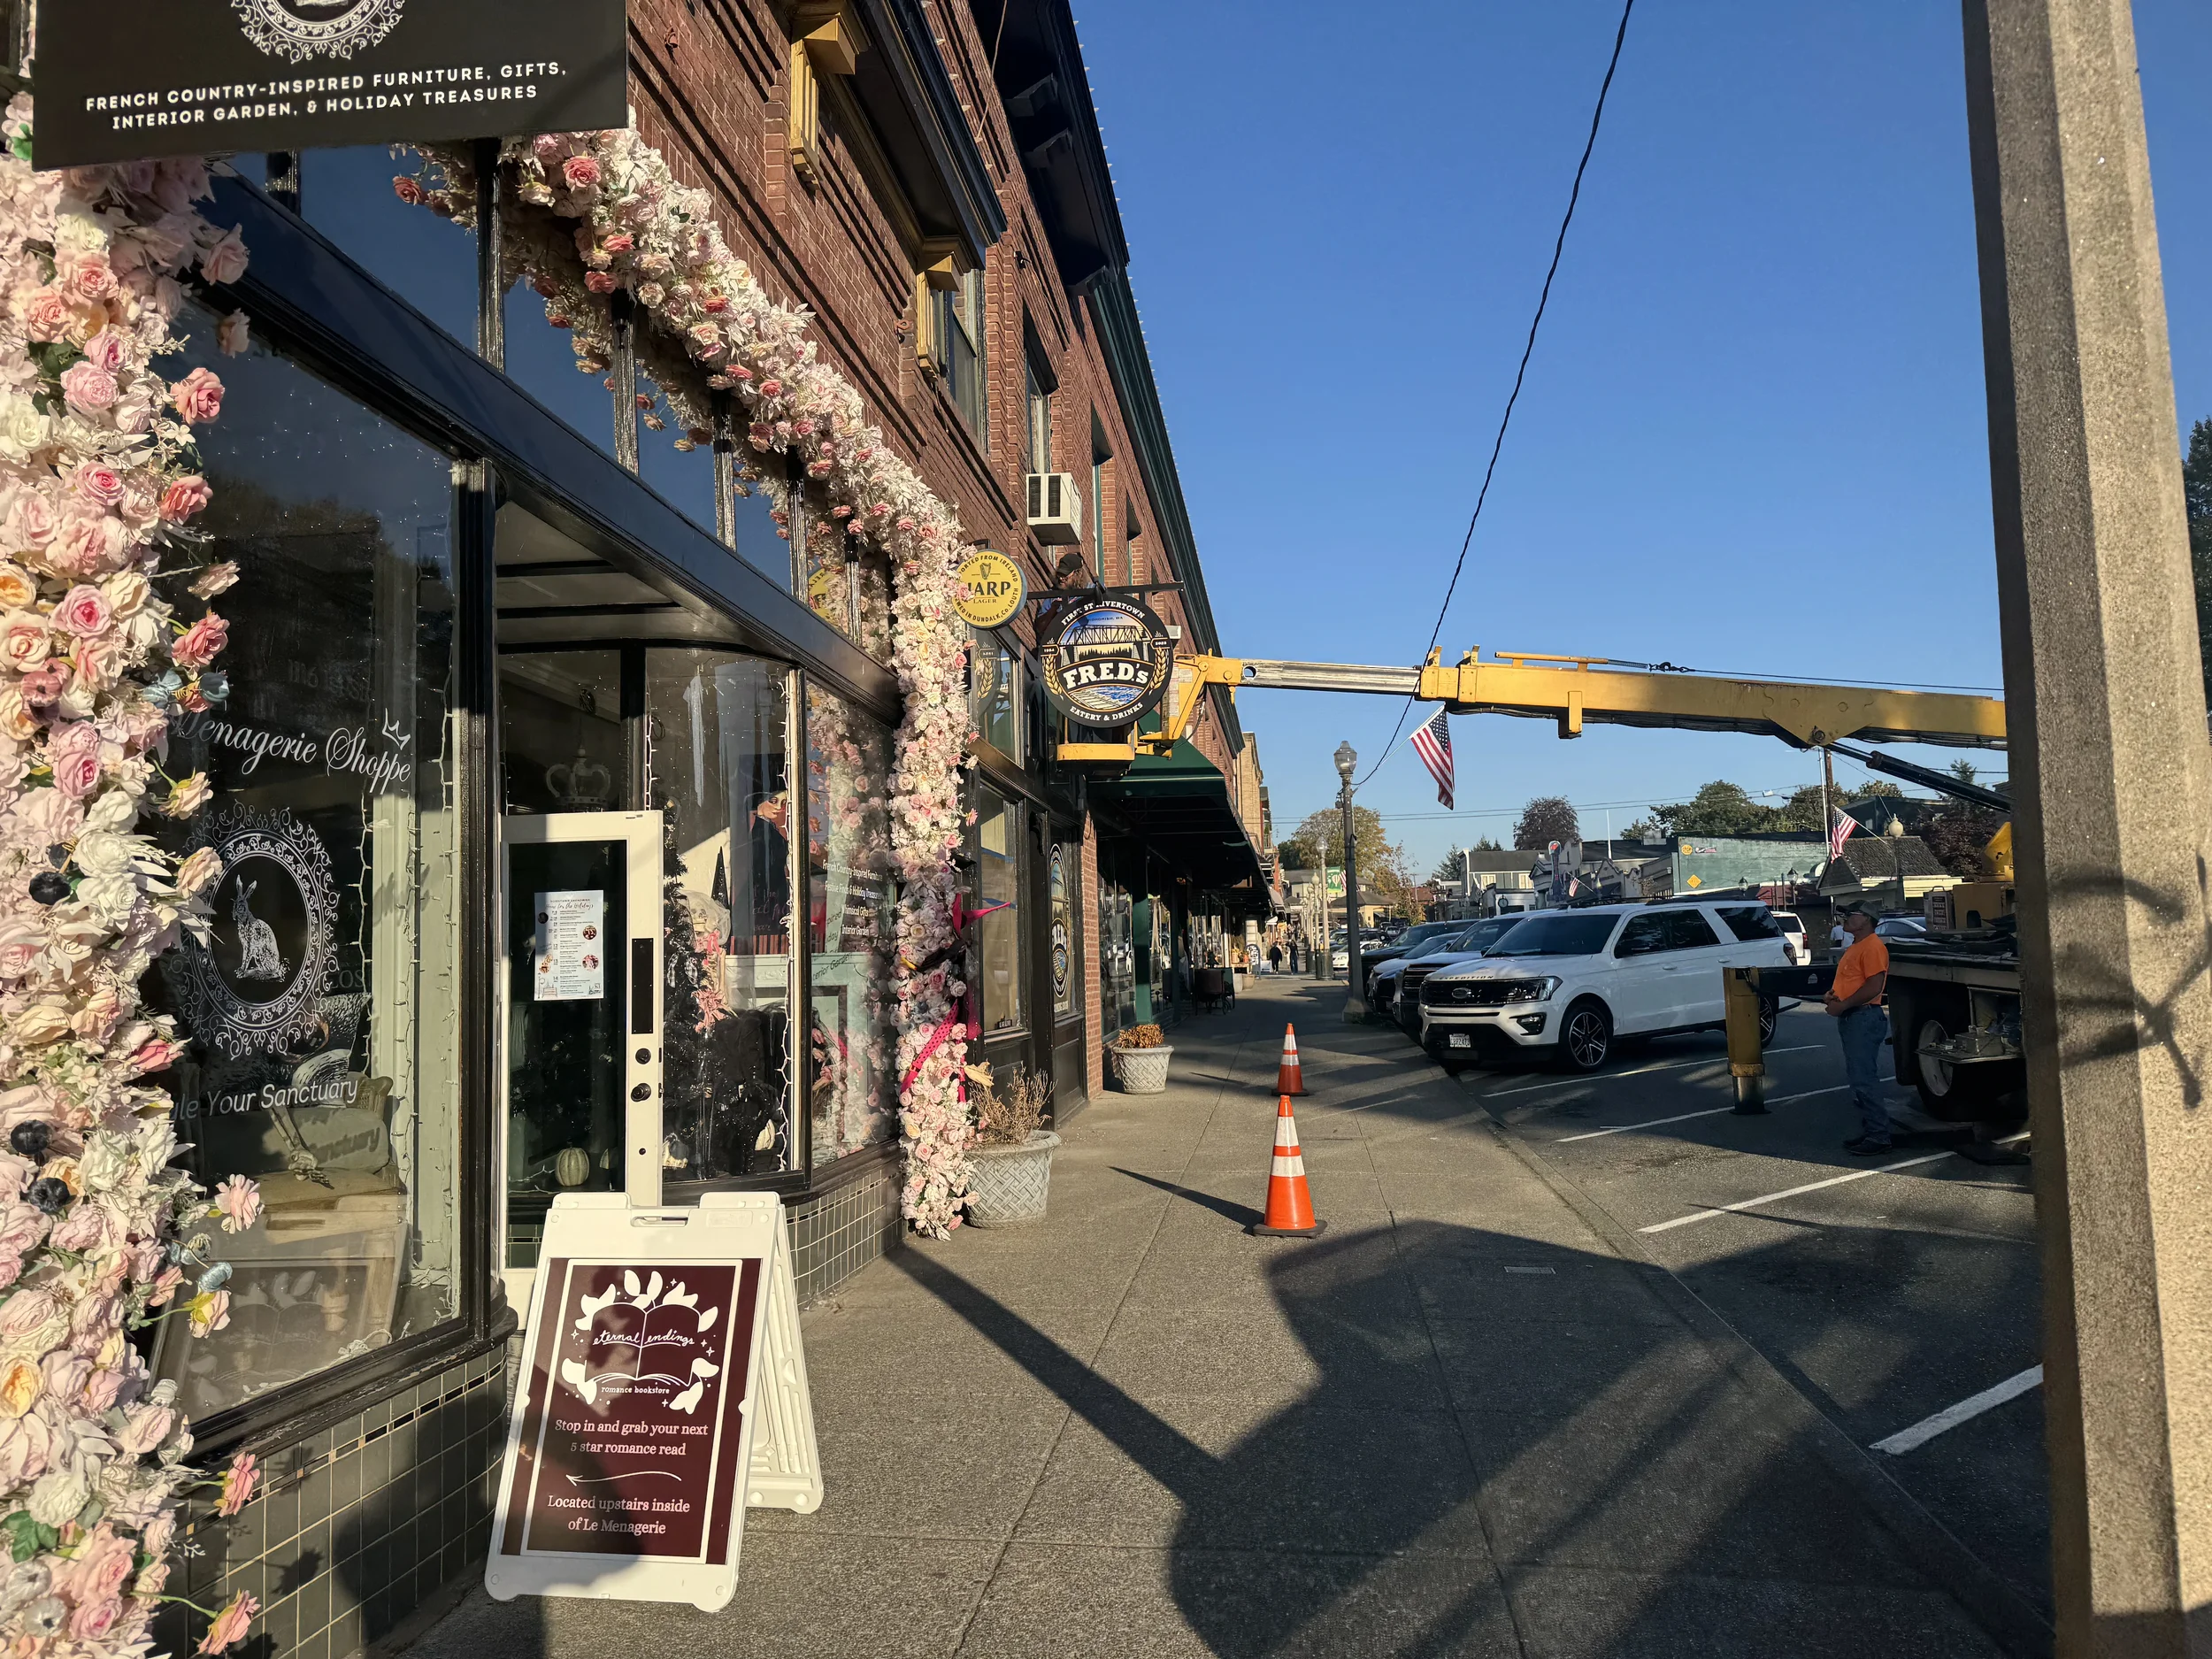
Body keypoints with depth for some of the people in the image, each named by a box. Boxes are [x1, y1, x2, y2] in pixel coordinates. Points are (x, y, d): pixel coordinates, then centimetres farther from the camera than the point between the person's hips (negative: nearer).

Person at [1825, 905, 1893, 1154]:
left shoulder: (1872, 947, -14)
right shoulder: (1854, 947, 19)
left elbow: (1874, 986, -22)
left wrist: (1842, 1005, -19)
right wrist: (1832, 996, 8)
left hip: (1864, 1018, -11)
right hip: (1850, 1018, 11)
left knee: (1865, 1080, -9)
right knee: (1858, 1078, 14)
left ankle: (1879, 1137, -5)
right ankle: (1868, 1131, 21)